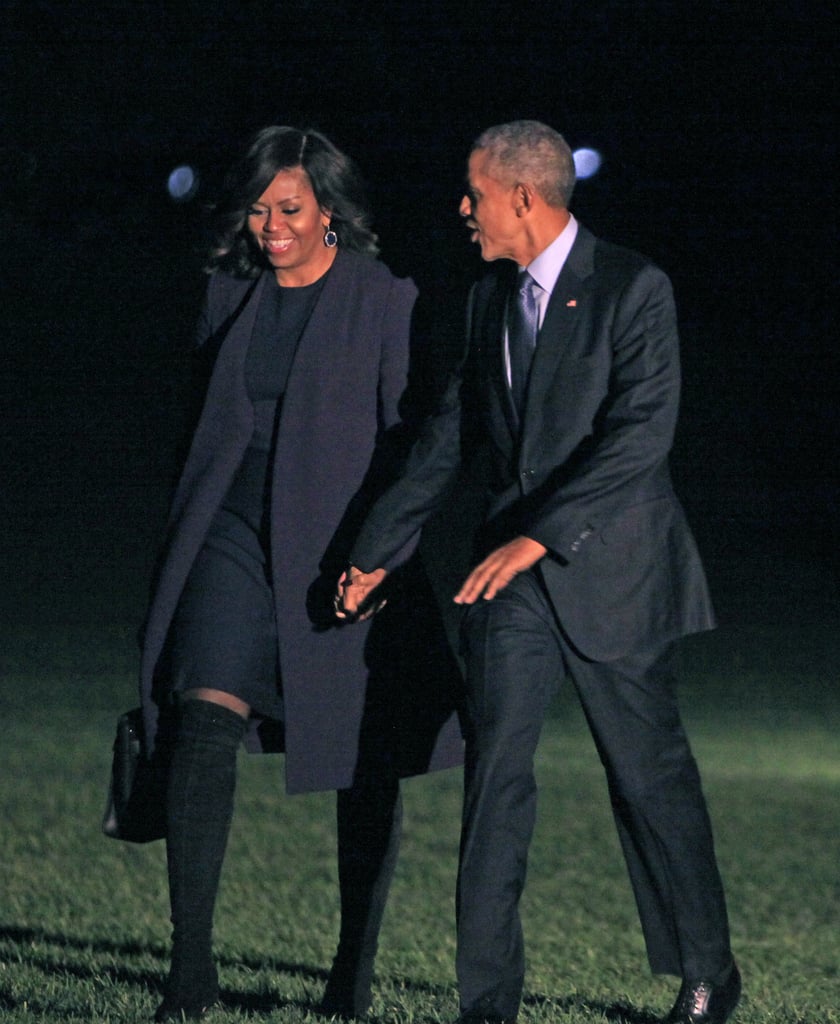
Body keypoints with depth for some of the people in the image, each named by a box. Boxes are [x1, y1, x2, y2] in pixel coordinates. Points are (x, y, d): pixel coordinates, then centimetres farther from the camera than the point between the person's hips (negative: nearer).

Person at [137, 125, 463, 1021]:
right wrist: (188, 537, 17)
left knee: (364, 763, 4)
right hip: (237, 537, 3)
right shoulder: (230, 297, 11)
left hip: (345, 546, -3)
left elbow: (410, 440, -5)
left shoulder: (386, 303, -4)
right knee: (204, 720, -16)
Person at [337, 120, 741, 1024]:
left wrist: (537, 537, -27)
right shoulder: (490, 300, 11)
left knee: (650, 775, 6)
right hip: (514, 575, 5)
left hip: (611, 571, -5)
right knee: (495, 770, -7)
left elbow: (641, 432, -20)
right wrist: (375, 551, 16)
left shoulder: (633, 289, -10)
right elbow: (450, 435, 17)